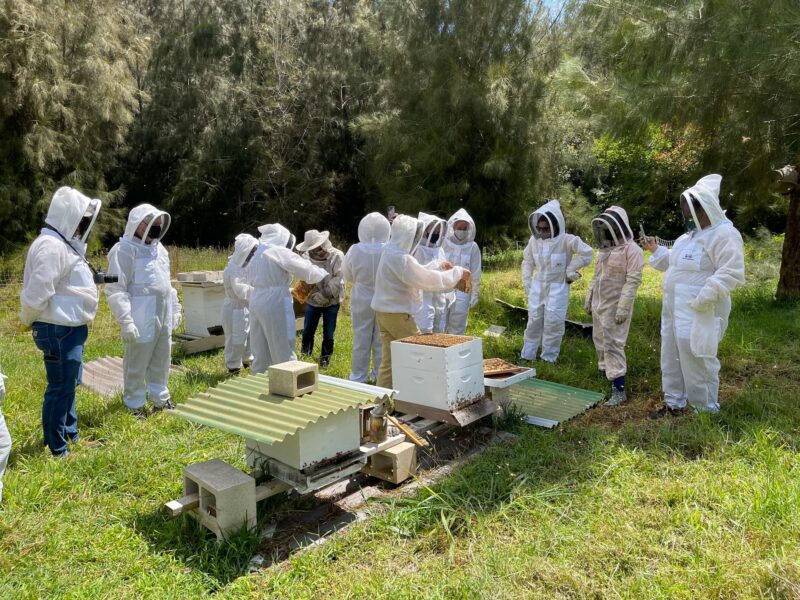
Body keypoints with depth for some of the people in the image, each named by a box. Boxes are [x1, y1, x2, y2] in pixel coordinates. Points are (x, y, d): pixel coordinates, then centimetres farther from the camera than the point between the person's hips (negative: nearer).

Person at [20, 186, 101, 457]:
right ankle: (57, 450, 14)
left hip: (69, 327, 11)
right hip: (59, 330, -11)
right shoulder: (52, 245, -20)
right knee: (60, 388, 1)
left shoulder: (65, 243, 13)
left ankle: (70, 435, 37)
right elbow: (37, 292, -24)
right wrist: (29, 320, -9)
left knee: (69, 385, 21)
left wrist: (91, 279, 6)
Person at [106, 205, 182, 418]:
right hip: (142, 319, -7)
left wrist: (175, 309, 19)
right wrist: (125, 321, -20)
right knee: (137, 364, 5)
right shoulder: (124, 249, -11)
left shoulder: (159, 248, 14)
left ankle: (160, 399, 31)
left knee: (161, 361, 17)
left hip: (163, 316, 8)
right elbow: (115, 289, -16)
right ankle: (134, 405, 19)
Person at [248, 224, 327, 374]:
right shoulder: (279, 252, -10)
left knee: (261, 346, 16)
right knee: (282, 346, 0)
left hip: (257, 301, 8)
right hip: (275, 303, -8)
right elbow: (303, 267, -10)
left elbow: (252, 280, 17)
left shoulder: (258, 254, 14)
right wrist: (321, 274, 5)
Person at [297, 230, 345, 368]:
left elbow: (338, 279, -16)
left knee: (328, 334, 6)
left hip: (332, 301, -2)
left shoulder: (337, 256, -11)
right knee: (307, 331, 8)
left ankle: (325, 359, 23)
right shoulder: (306, 256, -3)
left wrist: (325, 294, -23)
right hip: (312, 300, 2)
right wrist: (315, 294, -22)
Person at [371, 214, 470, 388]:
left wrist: (440, 268, 14)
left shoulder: (389, 252, 10)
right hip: (397, 313, -9)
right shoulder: (401, 258, -20)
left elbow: (418, 271, 20)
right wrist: (456, 272, -8)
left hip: (383, 310, 9)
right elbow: (428, 280, -19)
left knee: (388, 360, 13)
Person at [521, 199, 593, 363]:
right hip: (537, 287, 4)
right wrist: (525, 280, 7)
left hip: (557, 288, -4)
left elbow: (587, 253, -14)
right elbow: (527, 260, 14)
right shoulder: (534, 240, 1)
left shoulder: (566, 240, -13)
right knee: (533, 322, 10)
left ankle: (549, 358, 13)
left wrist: (570, 269, -12)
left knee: (553, 323, 0)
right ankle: (527, 356, 20)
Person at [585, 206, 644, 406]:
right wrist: (589, 298, 19)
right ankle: (607, 375, 31)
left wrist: (623, 307, -24)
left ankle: (619, 390, -5)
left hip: (615, 306, -8)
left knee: (613, 344, -9)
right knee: (600, 342, 15)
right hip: (599, 304, 8)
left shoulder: (631, 249, -13)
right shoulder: (604, 248, 13)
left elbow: (633, 280, -18)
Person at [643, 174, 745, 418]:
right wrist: (656, 250, 17)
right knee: (671, 358, 17)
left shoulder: (723, 234, -15)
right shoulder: (691, 234, 15)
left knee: (697, 362, -2)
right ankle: (674, 403, 30)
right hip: (674, 308, 10)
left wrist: (703, 299, -27)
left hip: (698, 312, -10)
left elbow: (731, 273, -23)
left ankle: (706, 411, 13)